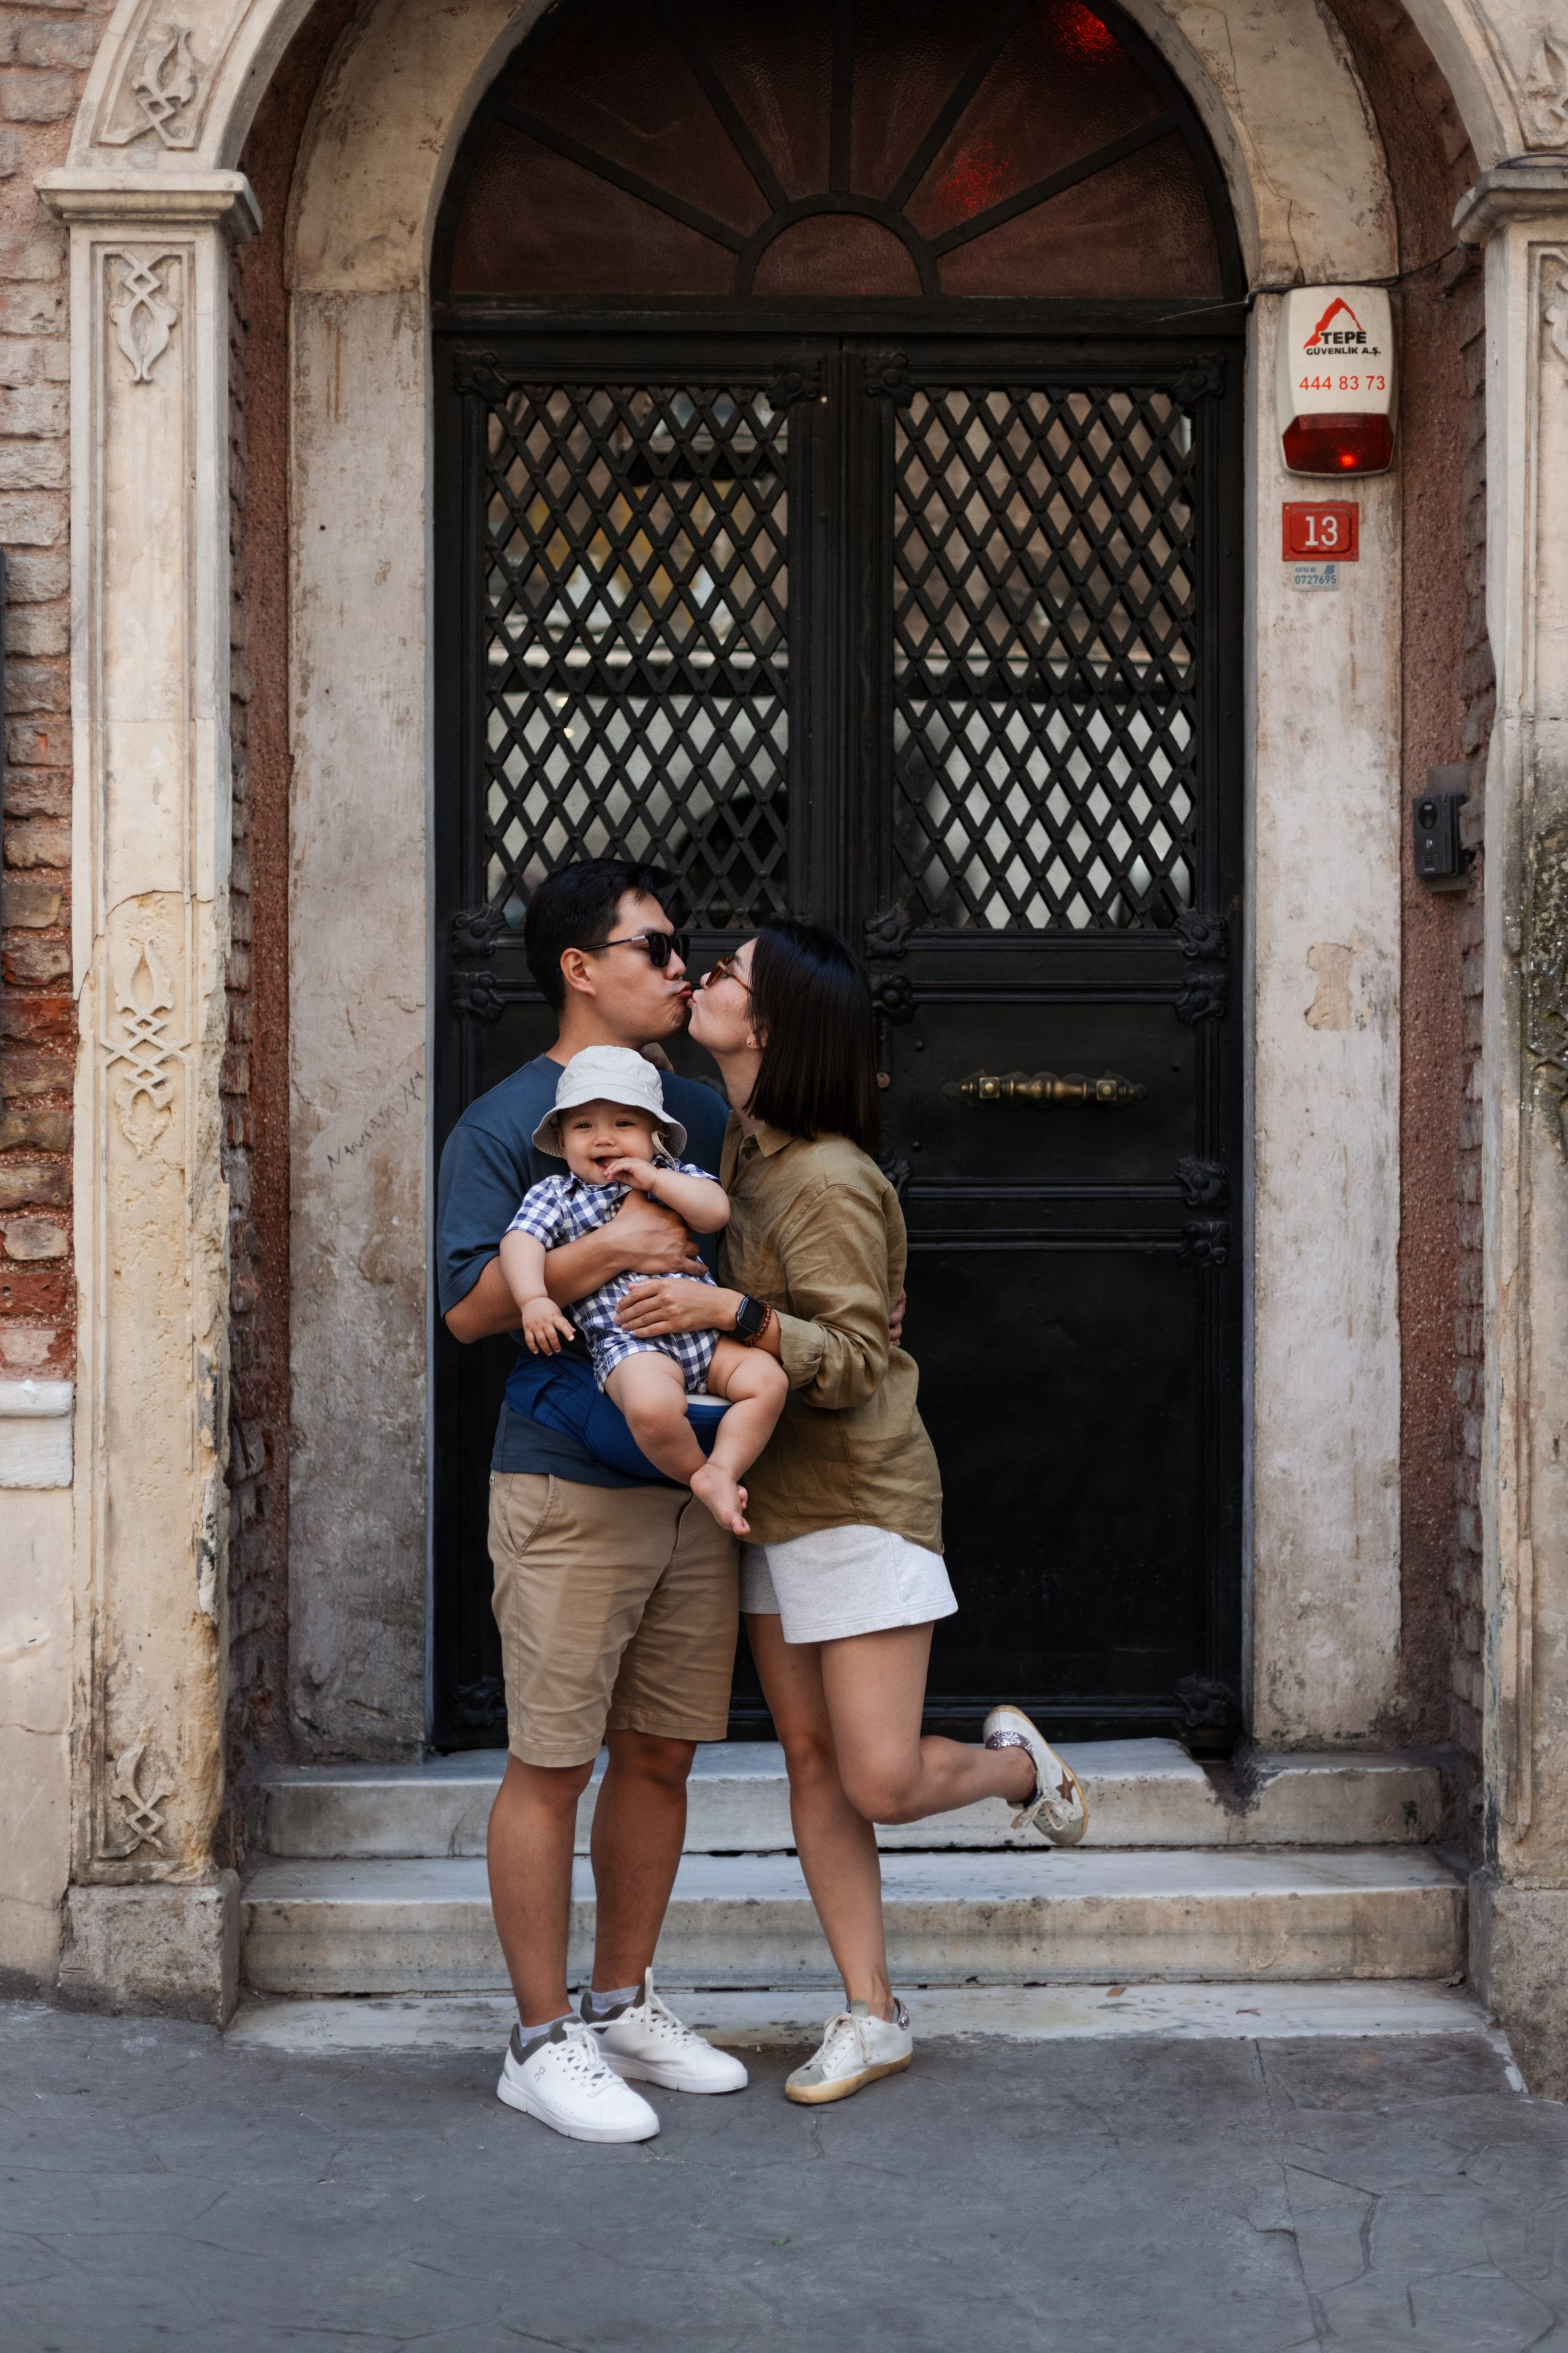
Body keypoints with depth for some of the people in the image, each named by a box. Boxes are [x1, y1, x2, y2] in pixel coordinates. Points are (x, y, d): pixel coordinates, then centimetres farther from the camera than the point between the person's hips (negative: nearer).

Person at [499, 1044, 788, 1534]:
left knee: (766, 1378, -19)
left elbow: (717, 1211, 0)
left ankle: (722, 1469, -13)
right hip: (629, 1341, -4)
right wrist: (533, 1299, -22)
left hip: (707, 1331, 4)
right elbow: (520, 1241, -4)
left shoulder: (674, 1177, 17)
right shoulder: (555, 1195, 11)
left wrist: (654, 1180, -7)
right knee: (652, 1406, -35)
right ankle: (697, 1475, -9)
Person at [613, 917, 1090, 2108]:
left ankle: (1020, 1763, 26)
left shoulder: (826, 1182, -20)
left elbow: (854, 1362, -23)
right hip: (771, 1503, 8)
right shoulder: (740, 1147, 6)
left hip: (860, 1499, -8)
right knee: (812, 1759, 7)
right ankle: (872, 2014, 15)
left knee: (883, 1782, -7)